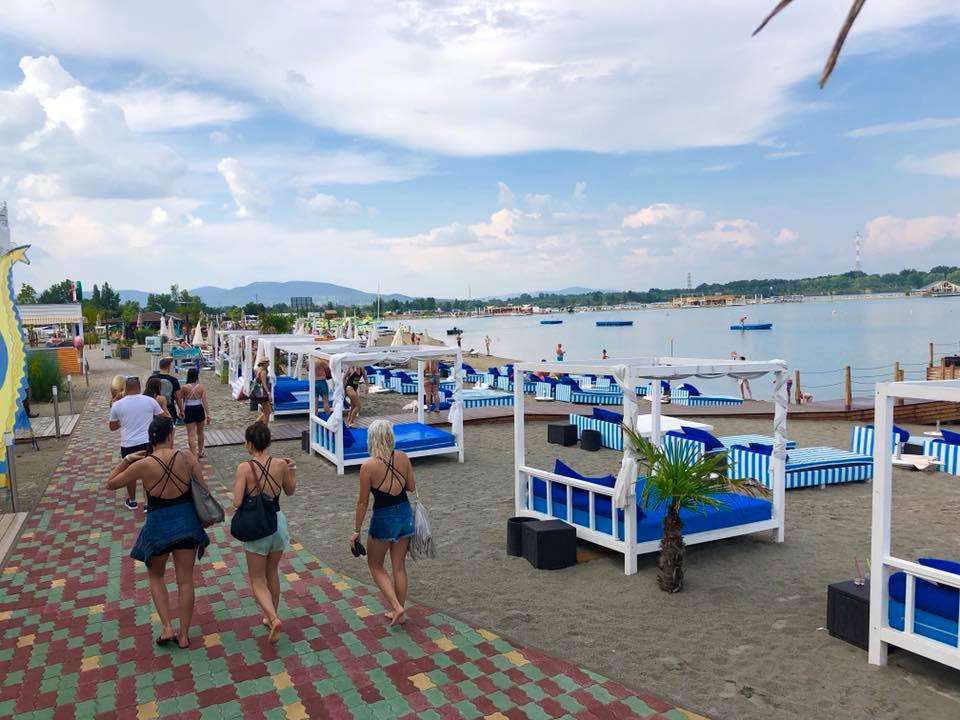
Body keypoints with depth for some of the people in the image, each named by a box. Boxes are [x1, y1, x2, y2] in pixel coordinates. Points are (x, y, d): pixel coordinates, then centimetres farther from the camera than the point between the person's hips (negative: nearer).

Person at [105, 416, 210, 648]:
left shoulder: (144, 465, -15)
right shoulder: (186, 457, -11)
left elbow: (110, 483, -1)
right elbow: (203, 489, -4)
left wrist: (127, 459, 3)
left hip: (159, 526, -1)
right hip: (186, 522, 1)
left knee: (156, 576, 25)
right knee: (185, 580, 14)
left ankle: (167, 627, 16)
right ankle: (184, 634, 22)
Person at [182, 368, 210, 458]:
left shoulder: (184, 388, -10)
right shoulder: (201, 387, -8)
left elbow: (182, 400, 3)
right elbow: (204, 401, -8)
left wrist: (182, 411, 22)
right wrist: (208, 415, -5)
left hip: (189, 411, -2)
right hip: (199, 410, 2)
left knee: (191, 435, -1)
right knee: (200, 432, 20)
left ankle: (194, 455, -9)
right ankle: (200, 452, 34)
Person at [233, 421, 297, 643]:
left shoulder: (245, 468, -17)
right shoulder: (281, 465, -6)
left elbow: (237, 502, -17)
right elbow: (290, 491, 10)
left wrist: (238, 483, -1)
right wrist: (292, 470, 17)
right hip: (278, 522, 4)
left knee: (257, 581, 10)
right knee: (272, 572, 25)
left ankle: (273, 618, -10)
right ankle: (271, 617, 37)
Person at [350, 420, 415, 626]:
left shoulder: (368, 467, -18)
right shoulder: (403, 458, -7)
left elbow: (362, 502, -11)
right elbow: (411, 487, 4)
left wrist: (356, 530, -1)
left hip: (384, 518, -5)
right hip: (405, 513, 5)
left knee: (375, 566, 17)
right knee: (399, 566, 18)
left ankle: (396, 607, 6)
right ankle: (400, 613, 28)